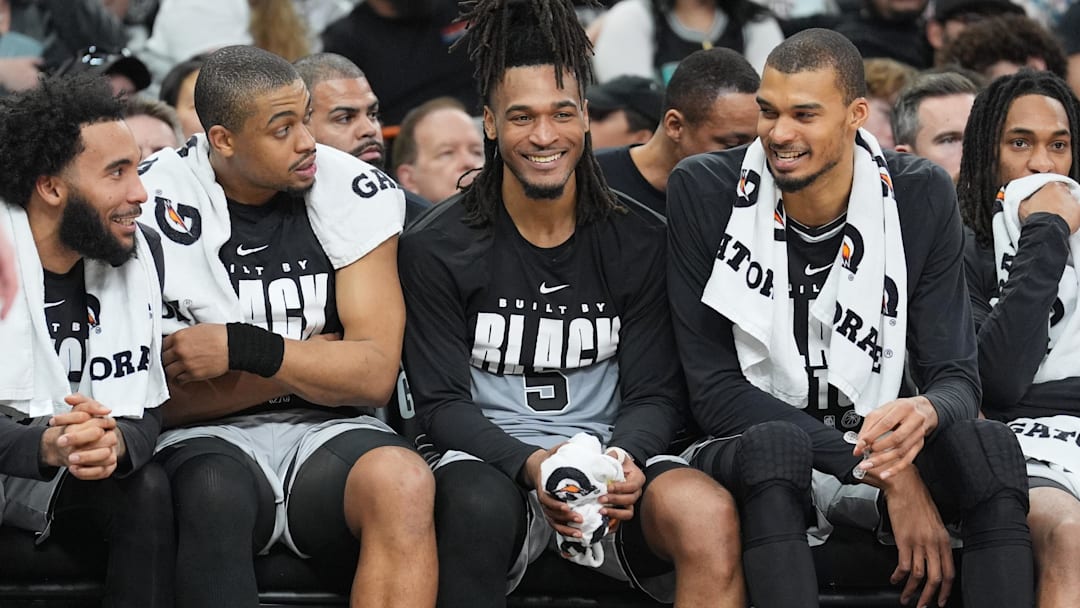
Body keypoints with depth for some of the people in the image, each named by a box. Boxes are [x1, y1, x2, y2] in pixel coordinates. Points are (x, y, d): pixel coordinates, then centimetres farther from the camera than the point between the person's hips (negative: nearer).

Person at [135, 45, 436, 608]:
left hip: (328, 432, 2)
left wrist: (243, 349, -17)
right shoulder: (154, 206, -5)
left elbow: (375, 376, -6)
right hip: (209, 440, -2)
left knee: (404, 482, -32)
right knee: (218, 494, -38)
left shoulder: (353, 191, 1)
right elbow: (166, 400, -7)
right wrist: (310, 358, -5)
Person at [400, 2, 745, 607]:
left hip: (611, 453, 1)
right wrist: (529, 465, -20)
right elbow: (443, 401, -1)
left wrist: (626, 459, -18)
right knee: (479, 506, -39)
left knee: (709, 513, -33)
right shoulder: (435, 248, 2)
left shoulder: (639, 241, 7)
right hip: (492, 459, -1)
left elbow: (653, 395, 6)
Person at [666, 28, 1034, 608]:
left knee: (988, 443, -29)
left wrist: (924, 413, -32)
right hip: (747, 448, -2)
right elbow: (713, 390, -11)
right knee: (777, 444, -38)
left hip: (875, 445, 2)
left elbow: (956, 378, -2)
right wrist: (882, 471, -22)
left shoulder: (920, 197, -2)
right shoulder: (703, 191, -8)